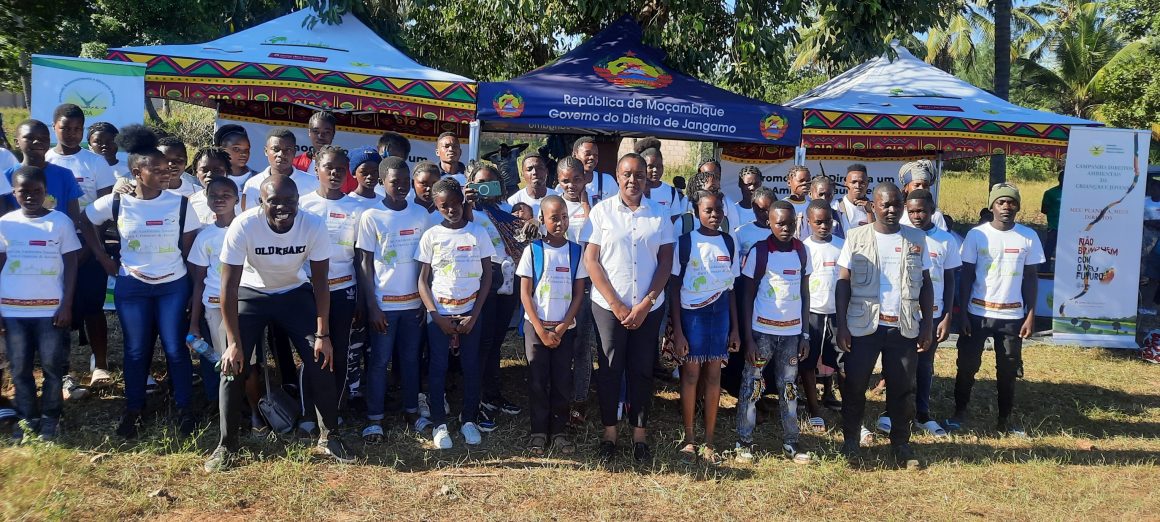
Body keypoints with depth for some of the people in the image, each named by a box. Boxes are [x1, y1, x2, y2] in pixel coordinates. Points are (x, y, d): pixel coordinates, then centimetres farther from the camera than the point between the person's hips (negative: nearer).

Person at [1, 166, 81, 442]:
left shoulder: (61, 221, -1)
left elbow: (71, 265, 0)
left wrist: (67, 305, -6)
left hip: (51, 310, -2)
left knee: (52, 367, 2)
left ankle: (50, 418, 16)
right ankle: (27, 418, 19)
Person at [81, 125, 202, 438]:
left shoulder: (180, 204, -8)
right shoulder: (116, 202, -7)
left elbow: (190, 245, 2)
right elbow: (86, 222, 9)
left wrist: (173, 265, 1)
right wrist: (103, 258, 6)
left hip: (173, 285, 0)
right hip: (131, 287, 1)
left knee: (175, 348, 2)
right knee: (136, 350, 10)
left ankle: (185, 409, 16)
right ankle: (134, 409, 25)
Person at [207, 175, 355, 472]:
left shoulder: (313, 226, -25)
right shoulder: (243, 226, -28)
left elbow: (319, 282, -15)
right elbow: (229, 285, -23)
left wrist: (322, 334, -17)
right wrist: (233, 342, -24)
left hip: (295, 293, 1)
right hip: (251, 294, -1)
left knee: (321, 360, -9)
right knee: (233, 364, -11)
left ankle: (328, 437, 7)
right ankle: (226, 446, 6)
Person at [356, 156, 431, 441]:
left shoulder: (421, 214, 2)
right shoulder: (371, 216, -7)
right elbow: (364, 264, -5)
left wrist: (426, 300, 5)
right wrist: (372, 306, -10)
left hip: (412, 302, 3)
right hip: (383, 303, -3)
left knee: (411, 358, 12)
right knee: (379, 361, 5)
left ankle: (412, 411, 25)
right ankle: (374, 418, 16)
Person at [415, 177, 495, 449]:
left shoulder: (478, 232, -1)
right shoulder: (431, 236, 0)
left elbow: (487, 276, 2)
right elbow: (423, 280, 1)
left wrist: (474, 315, -5)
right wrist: (437, 317, -8)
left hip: (469, 312, 0)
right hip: (439, 314, 0)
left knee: (471, 366, 3)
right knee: (438, 367, 1)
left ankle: (468, 420, 18)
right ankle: (439, 424, 12)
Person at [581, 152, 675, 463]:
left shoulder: (659, 214, 3)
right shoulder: (601, 211, -1)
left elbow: (666, 262, 2)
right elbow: (591, 260, -4)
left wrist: (645, 305, -7)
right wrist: (616, 305, -9)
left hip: (649, 307, 1)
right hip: (608, 306, -1)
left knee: (642, 370, 7)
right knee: (610, 369, 5)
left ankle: (640, 435, 18)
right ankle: (608, 434, 17)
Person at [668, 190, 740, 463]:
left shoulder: (729, 242, 5)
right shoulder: (685, 242, -6)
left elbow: (731, 287, 10)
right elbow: (674, 288, -5)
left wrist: (735, 328, 9)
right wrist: (677, 331, -10)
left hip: (719, 313, 3)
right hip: (691, 313, -3)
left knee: (713, 375, 6)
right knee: (691, 375, 3)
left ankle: (709, 441, 16)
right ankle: (689, 439, 16)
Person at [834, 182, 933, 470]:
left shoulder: (917, 239, 6)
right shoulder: (856, 237, 0)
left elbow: (926, 284, 9)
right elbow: (843, 282, -1)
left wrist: (927, 326, 3)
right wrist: (841, 325, -7)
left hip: (904, 327, 2)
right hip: (863, 326, -1)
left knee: (903, 388, 7)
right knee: (854, 386, 5)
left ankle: (901, 444, 21)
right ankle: (850, 441, 19)